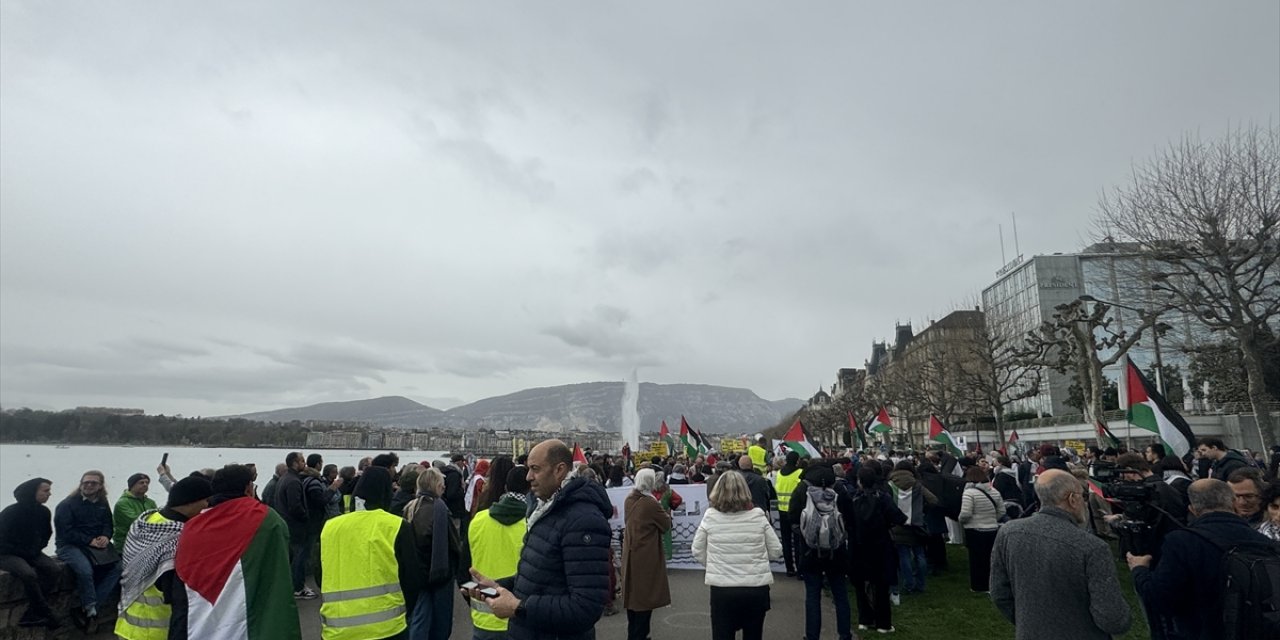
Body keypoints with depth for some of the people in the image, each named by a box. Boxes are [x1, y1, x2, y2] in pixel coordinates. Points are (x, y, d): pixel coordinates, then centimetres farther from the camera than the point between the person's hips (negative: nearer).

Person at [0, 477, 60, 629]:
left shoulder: (44, 512, 2)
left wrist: (37, 549, 3)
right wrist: (25, 553, -13)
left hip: (32, 554, 6)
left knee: (54, 569, -21)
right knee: (29, 574, -34)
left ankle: (31, 615, -21)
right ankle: (46, 615, -22)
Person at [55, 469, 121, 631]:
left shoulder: (103, 504, 13)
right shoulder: (67, 505, -6)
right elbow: (66, 532, -12)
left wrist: (105, 537, -8)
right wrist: (89, 541, -18)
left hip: (97, 544, 5)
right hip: (70, 545, -5)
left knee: (117, 567, -16)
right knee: (85, 570, -33)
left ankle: (85, 609, -12)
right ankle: (91, 611, -14)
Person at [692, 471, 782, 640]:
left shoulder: (710, 516, -6)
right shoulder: (758, 516, -5)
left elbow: (697, 551, 4)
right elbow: (776, 551, 3)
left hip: (722, 589, -1)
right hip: (757, 588, 1)